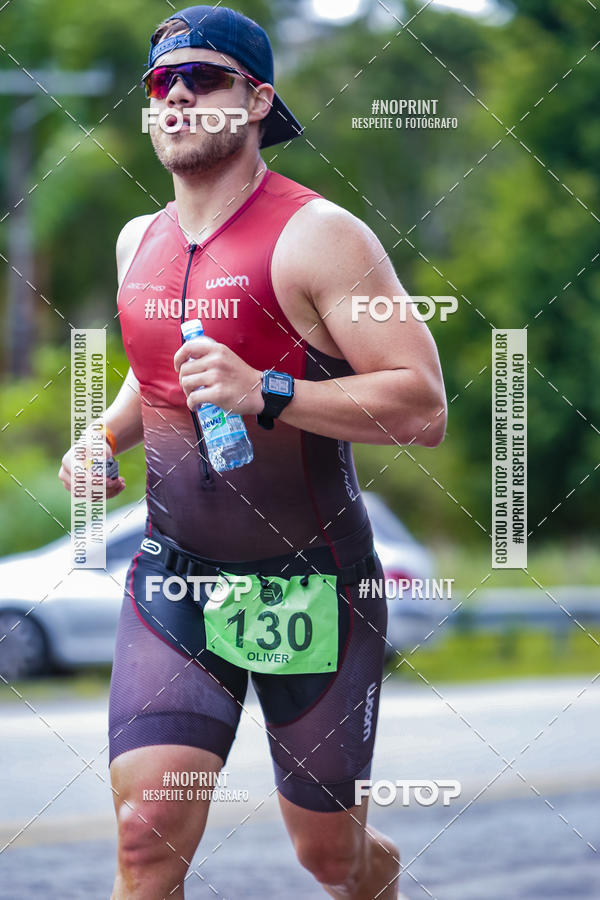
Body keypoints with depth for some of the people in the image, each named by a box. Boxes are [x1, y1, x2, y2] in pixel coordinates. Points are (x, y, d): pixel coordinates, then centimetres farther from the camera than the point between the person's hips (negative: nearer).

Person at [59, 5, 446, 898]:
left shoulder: (316, 236, -13)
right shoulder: (140, 241, 8)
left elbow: (424, 408, -19)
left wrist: (267, 395, -29)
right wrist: (106, 435, 7)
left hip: (310, 584, -4)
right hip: (174, 575, 4)